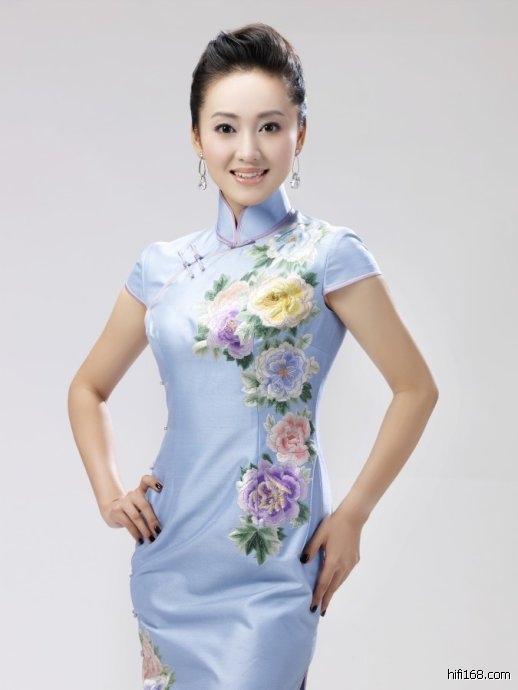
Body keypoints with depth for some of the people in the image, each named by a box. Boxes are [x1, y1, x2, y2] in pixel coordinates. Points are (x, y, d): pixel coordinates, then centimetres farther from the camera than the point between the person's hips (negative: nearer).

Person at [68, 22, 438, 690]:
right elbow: (88, 389, 17)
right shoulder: (164, 265, 6)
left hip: (269, 567, -4)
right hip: (167, 558, 4)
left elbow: (416, 388, -2)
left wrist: (352, 515, -5)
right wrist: (108, 491, 3)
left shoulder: (326, 255, -5)